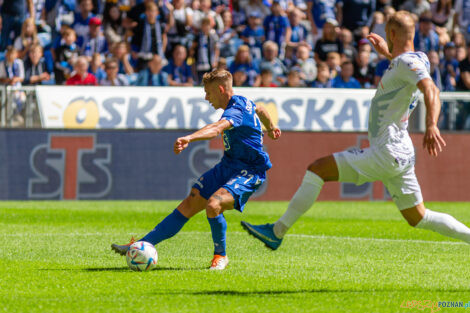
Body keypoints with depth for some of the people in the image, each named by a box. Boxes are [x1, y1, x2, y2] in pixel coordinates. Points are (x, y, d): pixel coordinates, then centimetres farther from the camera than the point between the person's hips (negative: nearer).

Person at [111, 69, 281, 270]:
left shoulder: (235, 110, -22)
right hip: (228, 165, 10)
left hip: (248, 172, -10)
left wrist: (189, 138, -60)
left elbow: (216, 128, -44)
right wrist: (271, 128, 54)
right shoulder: (242, 102, 9)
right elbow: (260, 110, 31)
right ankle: (142, 245, 0)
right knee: (189, 205, 2)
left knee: (213, 205, -32)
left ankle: (220, 255, -6)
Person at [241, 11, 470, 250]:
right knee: (418, 219, 15)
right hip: (401, 156, 10)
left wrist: (431, 126, -48)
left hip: (386, 153, -10)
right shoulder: (417, 59, 13)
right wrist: (387, 53, 45)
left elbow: (431, 90, -32)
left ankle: (277, 231, -8)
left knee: (317, 169, -8)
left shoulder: (407, 62, -14)